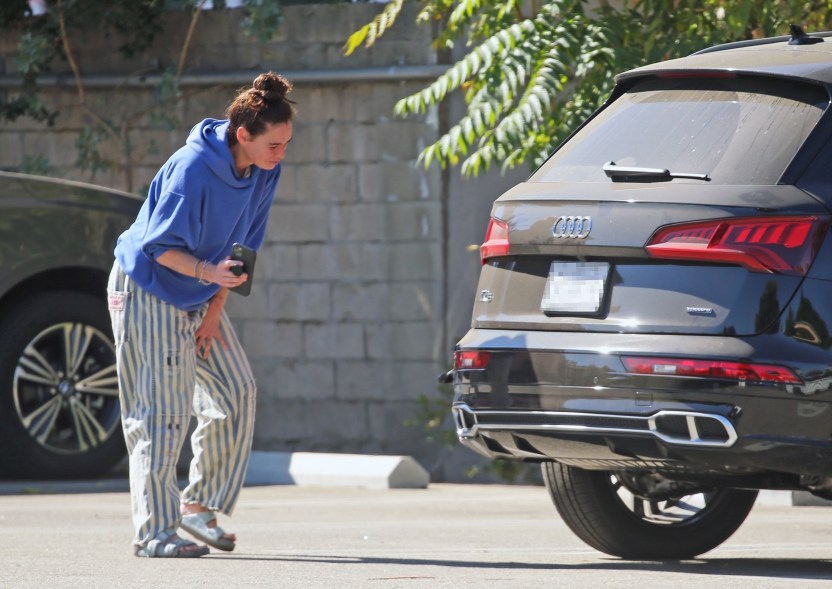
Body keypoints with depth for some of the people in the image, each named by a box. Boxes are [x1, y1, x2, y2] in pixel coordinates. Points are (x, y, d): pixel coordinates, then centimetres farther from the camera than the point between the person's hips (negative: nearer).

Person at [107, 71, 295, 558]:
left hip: (200, 299, 8)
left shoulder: (265, 172, -5)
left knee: (237, 393, 3)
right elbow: (161, 246, -22)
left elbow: (241, 246, 5)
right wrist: (207, 272, -39)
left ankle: (200, 505, 15)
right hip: (148, 293, -8)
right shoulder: (193, 170, -27)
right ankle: (154, 531, -8)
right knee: (164, 411, -10)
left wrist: (215, 309, 0)